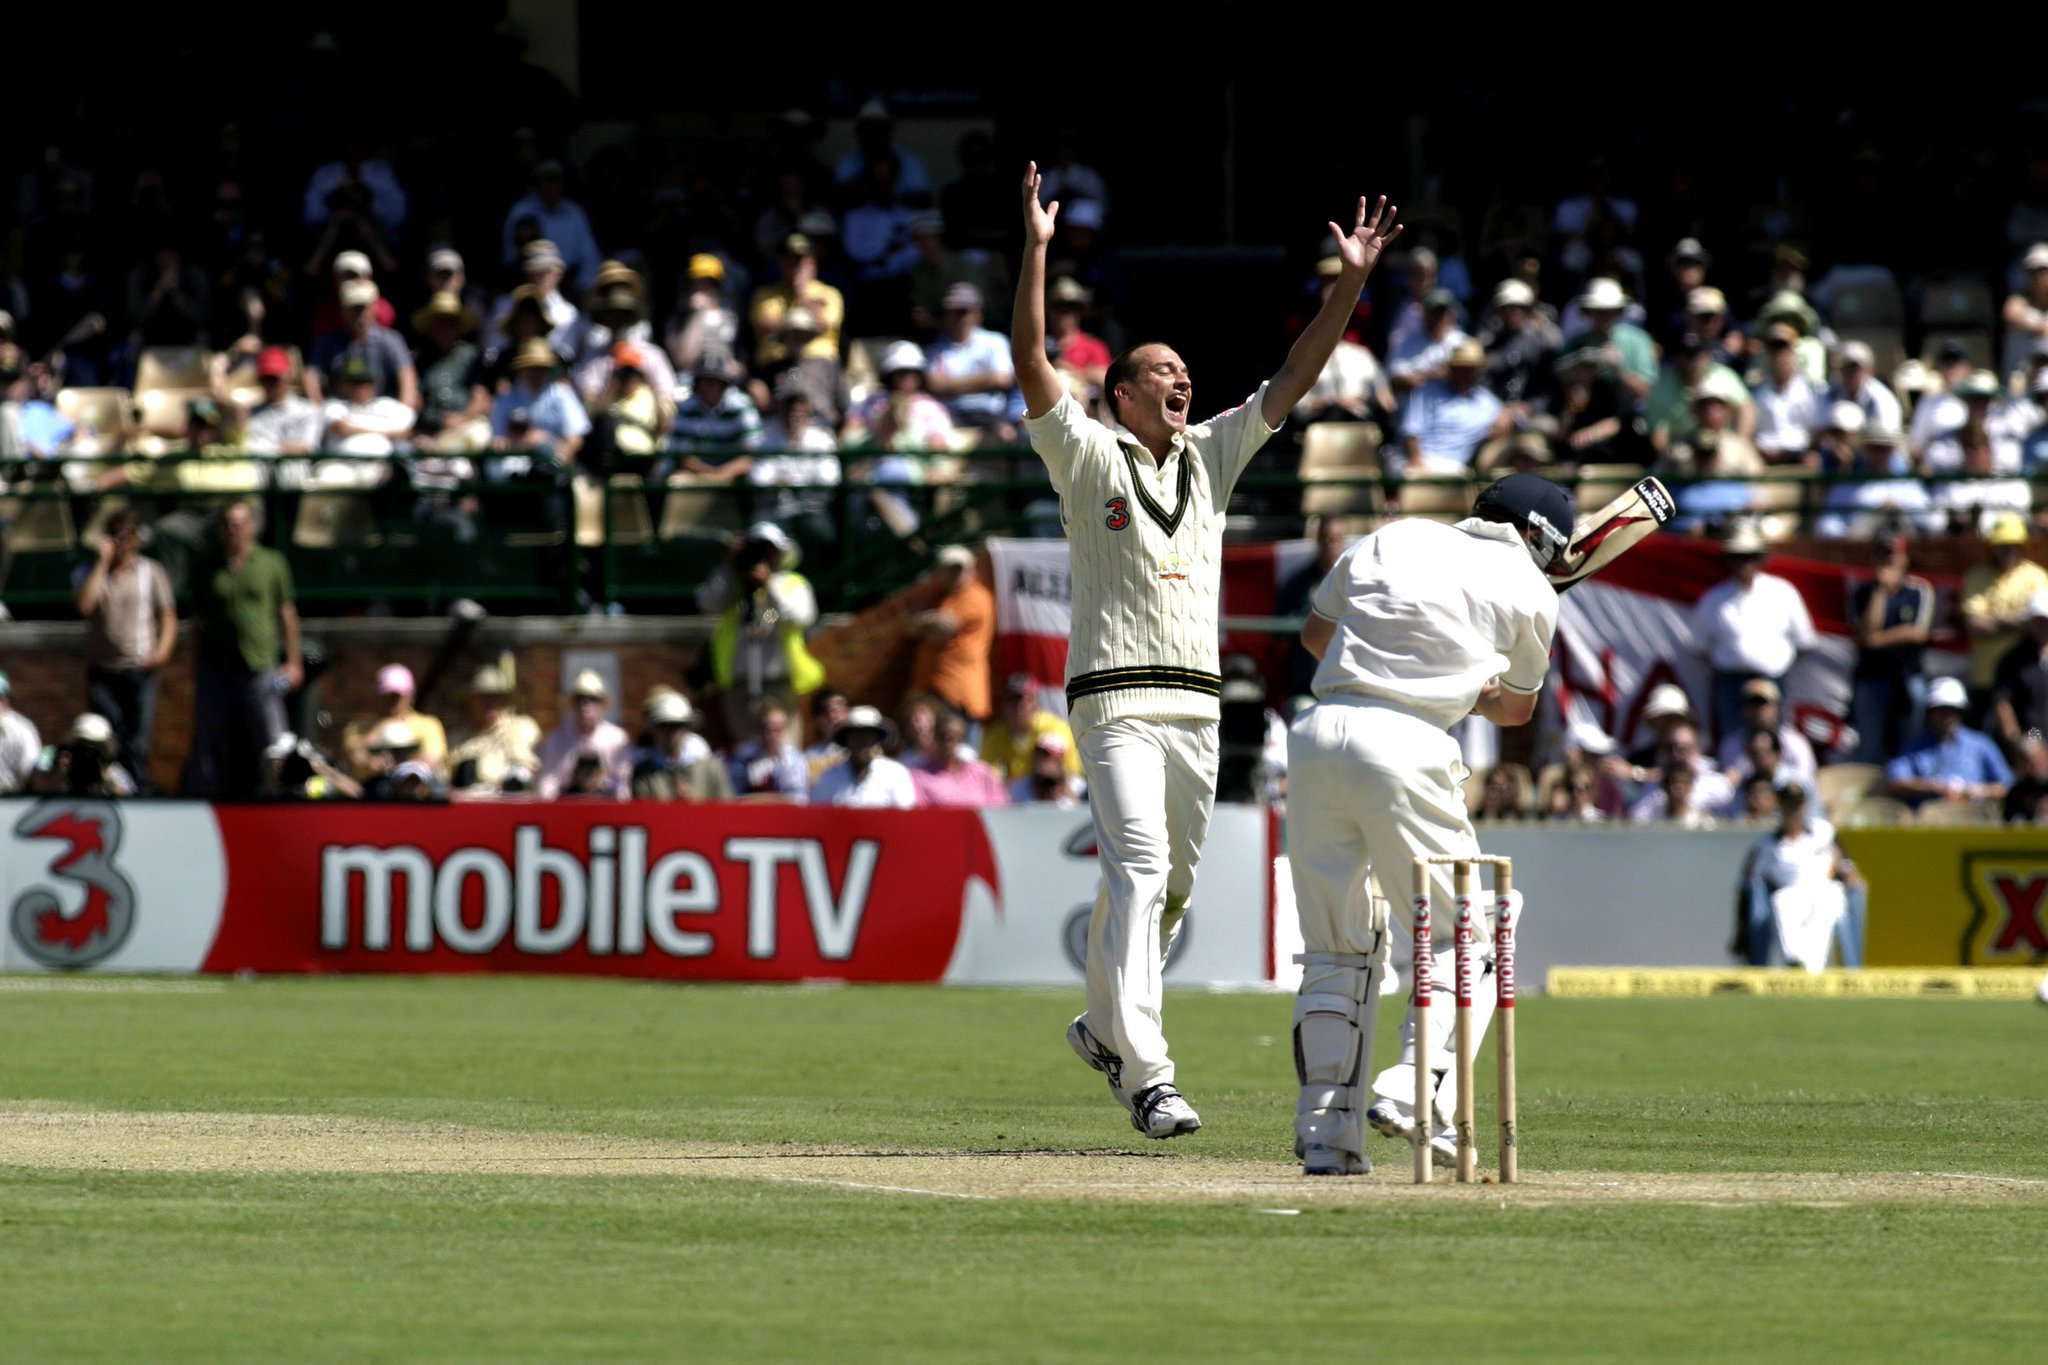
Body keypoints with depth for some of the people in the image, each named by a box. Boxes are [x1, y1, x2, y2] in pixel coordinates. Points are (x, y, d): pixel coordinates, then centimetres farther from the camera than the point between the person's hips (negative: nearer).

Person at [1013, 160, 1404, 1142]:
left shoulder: (1213, 454, 16)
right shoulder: (1088, 455, 1)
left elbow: (1294, 377, 14)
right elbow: (1031, 363, -12)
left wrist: (1352, 282, 5)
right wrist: (1036, 249, -22)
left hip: (1198, 705, 6)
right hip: (1116, 696, -6)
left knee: (1170, 884, 12)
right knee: (1140, 868, -19)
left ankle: (1105, 1027, 34)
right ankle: (1146, 1077, -26)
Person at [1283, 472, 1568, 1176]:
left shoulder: (1392, 537, 19)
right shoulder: (1529, 590, 8)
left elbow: (1315, 632, 29)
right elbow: (1517, 707, 23)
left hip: (1317, 731, 5)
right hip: (1406, 746, -5)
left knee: (1336, 948, 11)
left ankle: (1326, 1130, 4)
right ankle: (1411, 1094, -11)